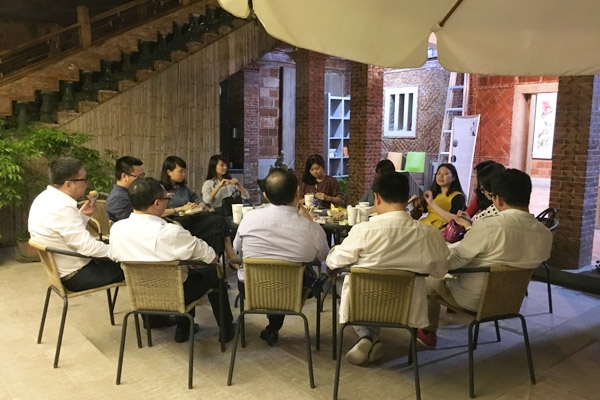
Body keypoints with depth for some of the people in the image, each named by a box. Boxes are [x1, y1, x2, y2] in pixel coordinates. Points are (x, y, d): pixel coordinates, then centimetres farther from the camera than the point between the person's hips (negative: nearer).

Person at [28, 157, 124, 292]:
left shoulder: (46, 198, 4)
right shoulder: (62, 207, -27)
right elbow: (87, 246, -27)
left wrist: (82, 215, 1)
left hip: (61, 268, 10)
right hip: (75, 275, -10)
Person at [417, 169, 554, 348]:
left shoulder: (488, 225, -29)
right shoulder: (545, 234, -11)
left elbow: (451, 261, -19)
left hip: (474, 300, -6)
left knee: (432, 279, 20)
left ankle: (428, 332, 36)